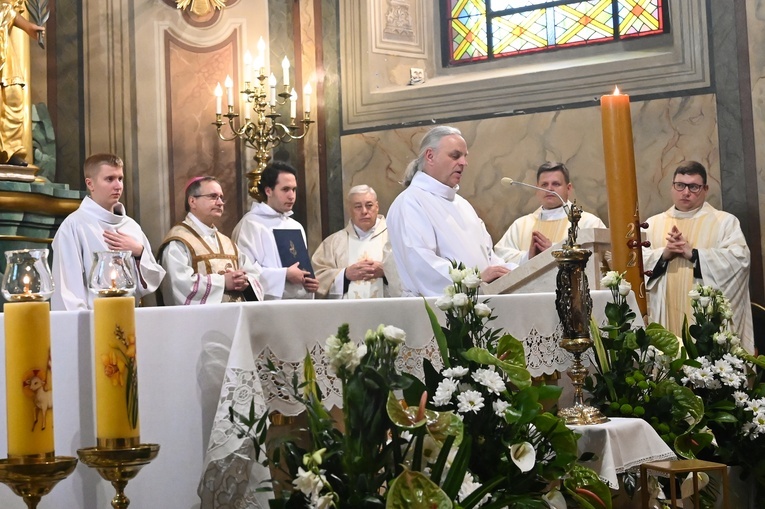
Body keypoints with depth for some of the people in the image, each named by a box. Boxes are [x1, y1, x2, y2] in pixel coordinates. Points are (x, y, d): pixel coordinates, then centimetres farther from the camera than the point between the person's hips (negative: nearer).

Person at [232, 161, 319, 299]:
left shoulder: (296, 227, 17)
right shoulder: (250, 224, -6)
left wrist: (311, 282, 3)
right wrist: (285, 275, -16)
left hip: (300, 303, 6)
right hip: (268, 304, -6)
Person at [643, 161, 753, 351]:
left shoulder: (725, 221, 6)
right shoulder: (653, 224, 14)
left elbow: (739, 258, -10)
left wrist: (693, 254, -16)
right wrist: (663, 255, -14)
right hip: (667, 317, 2)